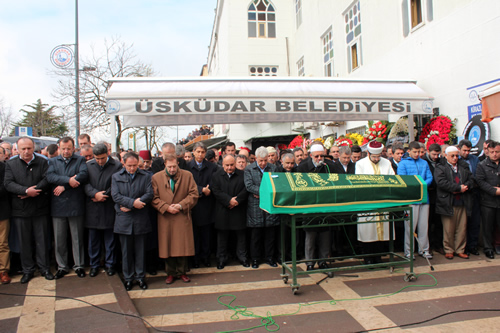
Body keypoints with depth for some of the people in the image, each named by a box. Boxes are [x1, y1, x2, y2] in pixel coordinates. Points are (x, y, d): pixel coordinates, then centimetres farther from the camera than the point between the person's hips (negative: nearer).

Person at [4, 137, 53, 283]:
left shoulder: (42, 162, 4)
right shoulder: (10, 164, 5)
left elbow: (47, 180, -9)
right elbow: (8, 183, -6)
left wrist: (33, 192, -18)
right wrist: (26, 191, -19)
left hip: (40, 209, -1)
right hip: (20, 210, 1)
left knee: (42, 240, 7)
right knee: (24, 242, 10)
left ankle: (45, 268, 19)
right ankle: (28, 270, 22)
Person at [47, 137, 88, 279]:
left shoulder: (80, 160, 5)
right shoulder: (53, 161, 11)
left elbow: (84, 174, -14)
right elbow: (50, 176, -7)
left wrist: (64, 186, -15)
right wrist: (69, 180, -20)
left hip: (75, 205, -2)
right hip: (58, 205, 2)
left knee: (77, 238, 7)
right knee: (59, 239, 9)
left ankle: (79, 265, 18)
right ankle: (62, 266, 22)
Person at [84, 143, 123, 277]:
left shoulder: (117, 166, -4)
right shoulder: (88, 165, 5)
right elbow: (85, 183, -2)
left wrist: (104, 195, -12)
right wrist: (95, 194, -16)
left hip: (109, 207, -2)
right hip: (93, 207, 2)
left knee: (109, 238, 7)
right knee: (93, 238, 10)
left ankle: (110, 264, 21)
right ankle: (94, 265, 24)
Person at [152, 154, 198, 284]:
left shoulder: (187, 175, 3)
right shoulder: (156, 177, 3)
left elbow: (194, 194, -1)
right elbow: (154, 198, 0)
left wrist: (181, 205, -12)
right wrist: (166, 207, -12)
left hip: (183, 217, 0)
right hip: (165, 219, 0)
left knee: (183, 246, 3)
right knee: (167, 247, 6)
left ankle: (181, 272, 19)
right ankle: (171, 273, 21)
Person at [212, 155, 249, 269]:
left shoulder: (242, 174, 3)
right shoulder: (217, 176, 2)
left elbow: (246, 189, -4)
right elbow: (216, 191, -8)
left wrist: (237, 200, -16)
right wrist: (229, 200, -18)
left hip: (239, 210, 0)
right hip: (222, 211, 0)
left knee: (241, 234, 8)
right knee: (222, 235, 7)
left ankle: (242, 257, 23)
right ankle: (221, 259, 19)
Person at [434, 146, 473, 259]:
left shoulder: (464, 167, 18)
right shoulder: (440, 168, 0)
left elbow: (471, 180, 11)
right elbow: (441, 182, -15)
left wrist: (465, 186, -10)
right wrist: (459, 188, -15)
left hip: (462, 203, 5)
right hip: (448, 203, -4)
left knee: (462, 228, 7)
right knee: (448, 229, 1)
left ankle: (460, 250, 20)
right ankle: (448, 250, 14)